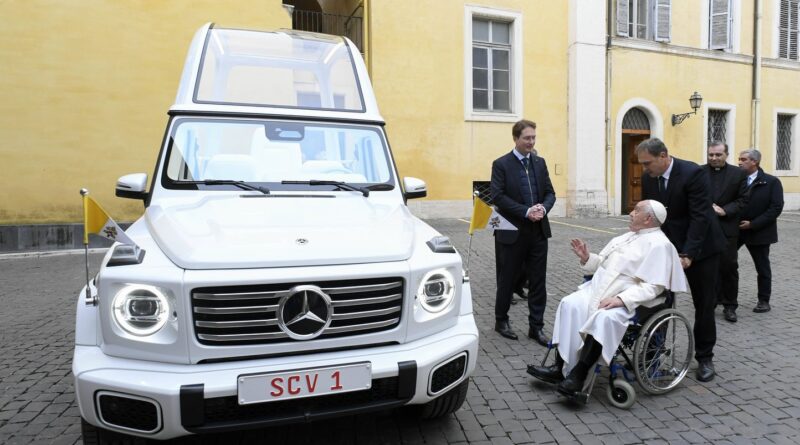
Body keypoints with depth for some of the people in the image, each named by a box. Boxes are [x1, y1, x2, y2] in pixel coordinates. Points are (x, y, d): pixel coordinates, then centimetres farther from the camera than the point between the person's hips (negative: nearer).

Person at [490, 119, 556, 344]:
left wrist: (543, 208, -12)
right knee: (507, 280, 9)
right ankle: (501, 320, 27)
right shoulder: (501, 164, -5)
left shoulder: (540, 162, 10)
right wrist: (526, 211, -20)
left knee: (538, 281, 7)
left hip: (539, 231, 5)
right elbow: (498, 197, -14)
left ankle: (536, 326, 18)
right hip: (512, 232, -4)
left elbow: (550, 192, 10)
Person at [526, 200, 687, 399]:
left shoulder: (659, 244, -6)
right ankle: (560, 367, -17)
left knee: (604, 318, -35)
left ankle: (578, 375, -26)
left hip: (629, 300, -7)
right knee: (570, 305, -16)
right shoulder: (627, 237, 19)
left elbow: (652, 286, -16)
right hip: (599, 288, 7)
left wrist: (621, 299, -26)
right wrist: (587, 258, 3)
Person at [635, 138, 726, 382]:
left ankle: (704, 358, 20)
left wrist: (688, 254, -29)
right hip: (667, 247, 4)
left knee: (704, 305, 6)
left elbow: (700, 216, -24)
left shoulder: (693, 173, -20)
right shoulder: (648, 177, -3)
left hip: (700, 248, -4)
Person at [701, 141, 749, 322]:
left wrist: (725, 210, -13)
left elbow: (743, 200, 0)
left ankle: (730, 306, 16)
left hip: (727, 228, 0)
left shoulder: (738, 174, 3)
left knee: (729, 267, 4)